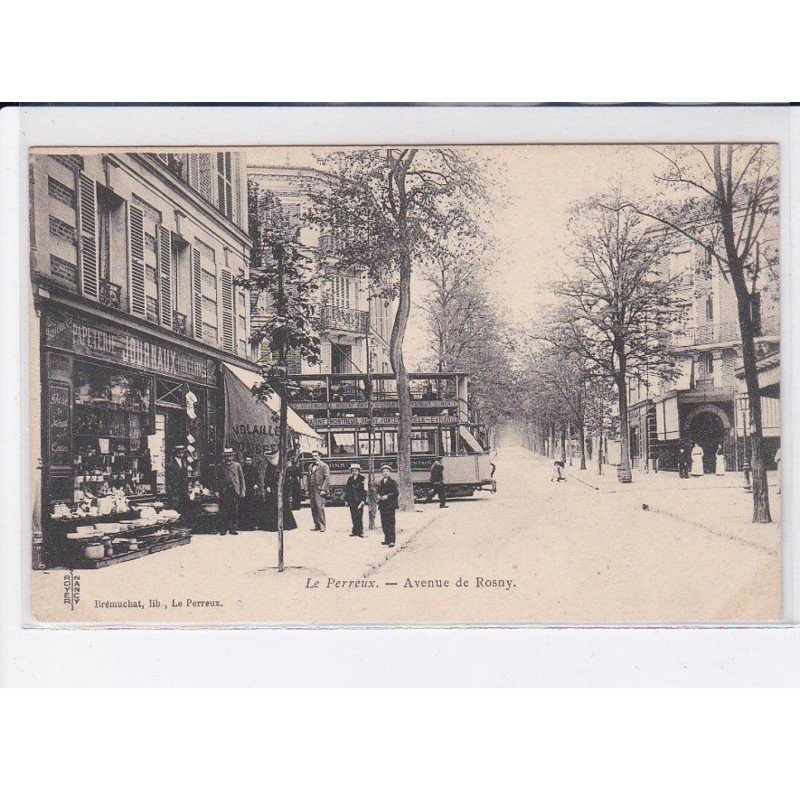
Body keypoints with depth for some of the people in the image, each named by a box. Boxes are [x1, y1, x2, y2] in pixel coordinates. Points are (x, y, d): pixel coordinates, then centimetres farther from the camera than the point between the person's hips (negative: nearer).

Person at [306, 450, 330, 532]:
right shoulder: (310, 467, 19)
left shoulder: (324, 466, -1)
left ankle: (322, 526, -8)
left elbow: (327, 478, -7)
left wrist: (323, 489, -14)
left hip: (320, 490, -6)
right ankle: (316, 525, 12)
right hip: (312, 490, 6)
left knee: (320, 507, -11)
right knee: (313, 508, 5)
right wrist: (308, 490, 13)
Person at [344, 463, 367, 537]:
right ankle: (355, 531, 11)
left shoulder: (362, 479, -2)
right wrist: (346, 500, 11)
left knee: (359, 517, -5)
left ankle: (360, 532, -1)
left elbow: (364, 491, -5)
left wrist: (362, 501, -12)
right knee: (354, 517, 5)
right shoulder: (350, 479, 13)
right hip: (352, 501, 4)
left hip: (359, 501, -4)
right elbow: (346, 490, 16)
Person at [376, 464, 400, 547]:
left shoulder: (393, 482, -2)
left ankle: (392, 541, -10)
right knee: (384, 523, 7)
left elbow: (396, 493, -7)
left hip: (390, 505, -6)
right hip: (382, 505, 6)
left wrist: (387, 496, -15)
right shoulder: (380, 483, 15)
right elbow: (377, 491, 22)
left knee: (390, 523, -9)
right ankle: (387, 539, 16)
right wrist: (378, 496, 1)